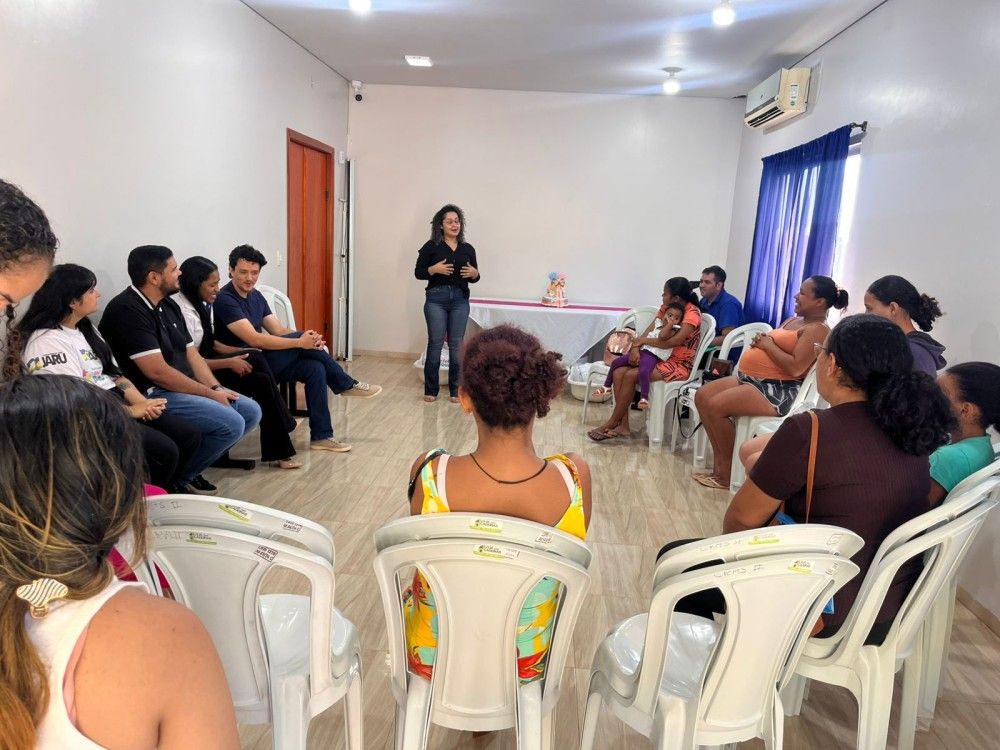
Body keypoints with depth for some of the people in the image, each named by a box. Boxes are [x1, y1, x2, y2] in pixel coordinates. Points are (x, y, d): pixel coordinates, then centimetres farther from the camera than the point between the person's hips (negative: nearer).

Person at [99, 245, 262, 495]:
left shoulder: (168, 305, 13)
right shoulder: (127, 311, -17)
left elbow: (191, 353, 12)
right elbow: (157, 372, -23)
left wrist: (216, 388, -4)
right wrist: (210, 394, -16)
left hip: (184, 388, 10)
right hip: (152, 395, -10)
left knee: (251, 411, 4)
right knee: (231, 423, -24)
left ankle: (188, 464, 11)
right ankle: (177, 474, -2)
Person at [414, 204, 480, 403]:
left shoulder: (468, 249, 9)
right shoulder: (431, 246, 0)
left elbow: (474, 278, 16)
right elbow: (418, 272, 1)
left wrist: (474, 273, -7)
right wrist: (434, 269, -16)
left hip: (460, 300, 3)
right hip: (436, 298, -2)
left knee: (456, 345, 4)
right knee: (435, 343, 0)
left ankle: (455, 390, 13)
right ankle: (431, 389, 12)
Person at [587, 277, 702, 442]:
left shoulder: (692, 313, -16)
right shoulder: (666, 308, 8)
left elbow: (672, 342, -27)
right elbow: (649, 331, 2)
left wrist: (642, 340, -16)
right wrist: (636, 347, -17)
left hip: (679, 364, -8)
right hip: (660, 357, 8)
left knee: (631, 376, -25)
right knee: (619, 372, -15)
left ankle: (611, 424, -11)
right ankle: (623, 426, -16)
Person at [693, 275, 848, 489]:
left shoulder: (817, 330, -11)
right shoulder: (793, 320, 19)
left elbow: (795, 368, -23)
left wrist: (768, 345, -12)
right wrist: (761, 340, 1)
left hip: (778, 390, -10)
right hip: (751, 379, 10)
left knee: (715, 406, -23)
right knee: (702, 396, 0)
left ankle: (727, 473, -8)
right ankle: (720, 463, 3)